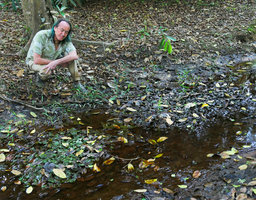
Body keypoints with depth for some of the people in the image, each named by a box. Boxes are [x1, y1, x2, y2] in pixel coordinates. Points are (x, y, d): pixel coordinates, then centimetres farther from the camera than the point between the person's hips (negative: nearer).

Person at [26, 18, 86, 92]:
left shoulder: (66, 40, -18)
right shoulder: (41, 36, -32)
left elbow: (75, 56, -33)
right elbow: (37, 60, -34)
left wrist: (57, 62, -45)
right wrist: (60, 63, -28)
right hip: (33, 61, -4)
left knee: (70, 56, -18)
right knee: (46, 70, -36)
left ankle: (76, 82, -5)